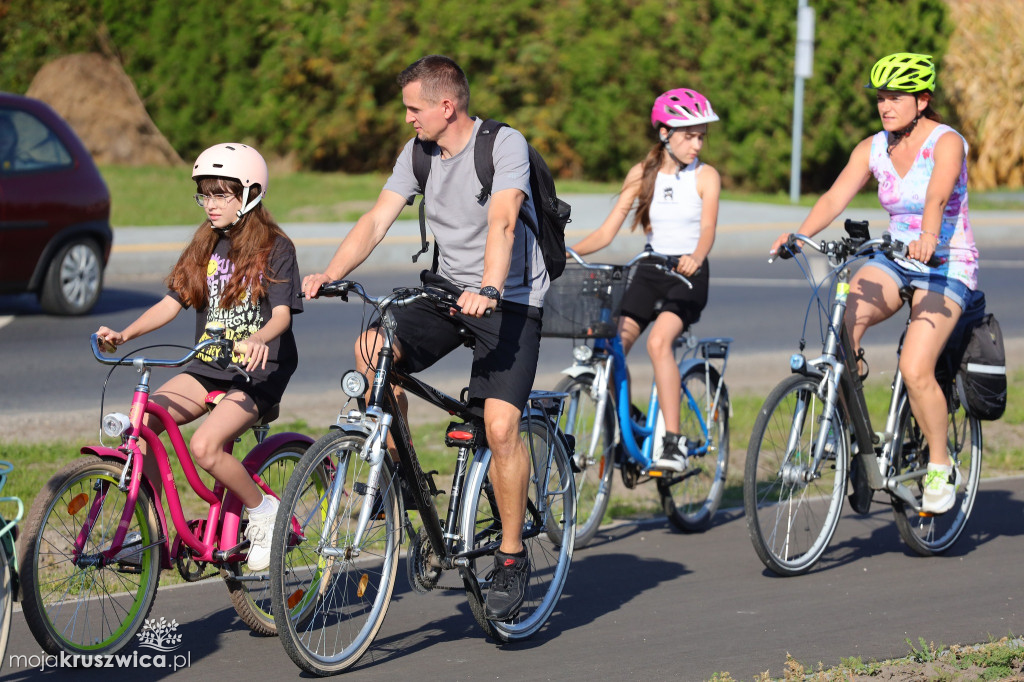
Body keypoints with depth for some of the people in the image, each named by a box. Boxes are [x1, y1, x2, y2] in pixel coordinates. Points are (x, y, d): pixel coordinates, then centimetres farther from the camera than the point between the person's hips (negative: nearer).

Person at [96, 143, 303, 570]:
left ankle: (263, 511, -4)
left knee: (204, 446, -28)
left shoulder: (275, 248, -5)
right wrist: (125, 334, -9)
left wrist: (258, 340, -40)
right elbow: (172, 302, 7)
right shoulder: (205, 247, 12)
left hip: (259, 373, -6)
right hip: (208, 367, 6)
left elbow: (282, 313, -17)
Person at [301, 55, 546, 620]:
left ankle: (512, 556, -5)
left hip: (510, 299, -6)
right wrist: (327, 275, -17)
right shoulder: (418, 154, 3)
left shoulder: (506, 145, -16)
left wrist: (488, 290, -46)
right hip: (447, 292, 6)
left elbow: (502, 221, -31)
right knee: (374, 349, -19)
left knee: (500, 425, -20)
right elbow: (376, 220, -2)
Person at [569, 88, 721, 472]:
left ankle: (673, 442, -28)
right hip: (649, 271, 4)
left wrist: (695, 257, -42)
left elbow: (708, 228, -20)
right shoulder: (641, 175, 5)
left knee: (658, 342, -30)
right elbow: (607, 232, 2)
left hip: (688, 274, -4)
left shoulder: (705, 177, -3)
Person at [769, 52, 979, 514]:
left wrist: (927, 240, -53)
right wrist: (799, 236, -29)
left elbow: (937, 198, -33)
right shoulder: (873, 148, 2)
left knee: (915, 370, -21)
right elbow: (836, 197, -11)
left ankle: (941, 467, 0)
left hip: (946, 266, -5)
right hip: (894, 261, 5)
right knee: (845, 317, -27)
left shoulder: (946, 143, -14)